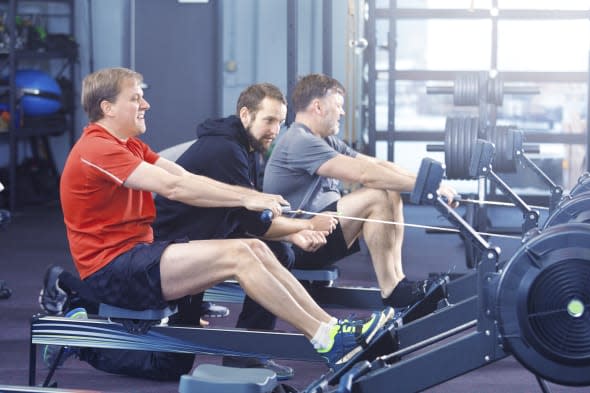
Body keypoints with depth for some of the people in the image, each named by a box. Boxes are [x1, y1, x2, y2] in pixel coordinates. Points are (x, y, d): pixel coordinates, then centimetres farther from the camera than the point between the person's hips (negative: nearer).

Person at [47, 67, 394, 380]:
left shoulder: (128, 145, 18)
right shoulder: (97, 149, -15)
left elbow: (186, 177, 8)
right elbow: (173, 187, -23)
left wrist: (255, 197, -4)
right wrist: (245, 199, -21)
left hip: (138, 253, 10)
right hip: (111, 270, -10)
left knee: (255, 248, -3)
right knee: (236, 255, -21)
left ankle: (331, 326, -6)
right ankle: (325, 341, -19)